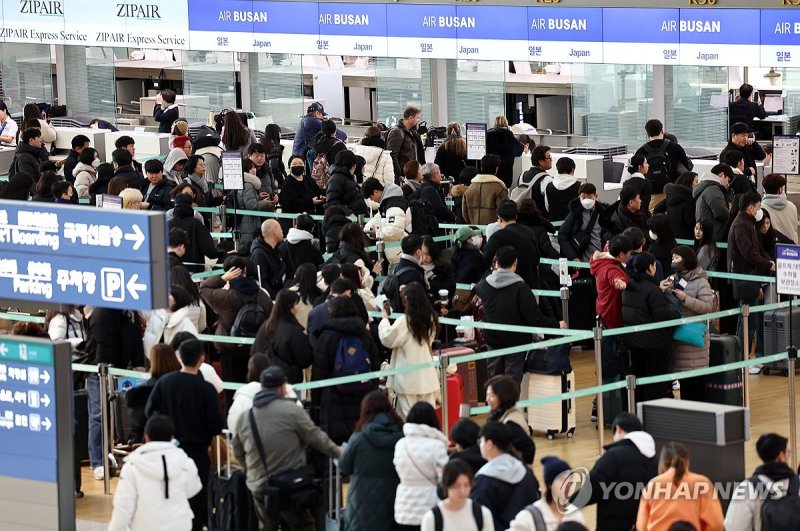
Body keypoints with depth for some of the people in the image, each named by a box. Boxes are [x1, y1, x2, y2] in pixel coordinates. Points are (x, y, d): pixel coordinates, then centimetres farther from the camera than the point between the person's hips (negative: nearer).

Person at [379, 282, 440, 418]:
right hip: (426, 376, 6)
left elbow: (387, 339, -6)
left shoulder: (404, 322, -14)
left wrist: (384, 319, 6)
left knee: (408, 415, -2)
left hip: (408, 378, -6)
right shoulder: (429, 319, 4)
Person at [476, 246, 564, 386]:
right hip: (515, 342, -5)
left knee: (494, 378, 16)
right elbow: (535, 318, -21)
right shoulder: (520, 288, -19)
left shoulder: (484, 285, -4)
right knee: (513, 380, 0)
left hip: (493, 340, 5)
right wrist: (557, 325, -8)